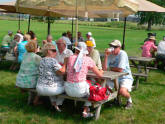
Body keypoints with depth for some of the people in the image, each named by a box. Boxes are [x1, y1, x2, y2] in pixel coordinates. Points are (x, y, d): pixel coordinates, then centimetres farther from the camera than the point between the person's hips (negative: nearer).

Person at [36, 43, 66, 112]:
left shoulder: (42, 61, 9)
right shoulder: (53, 60, -16)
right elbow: (62, 71, -22)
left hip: (40, 88, 7)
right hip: (51, 88, -7)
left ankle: (53, 103, 34)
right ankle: (57, 104, 27)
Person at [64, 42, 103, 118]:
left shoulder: (70, 58, 3)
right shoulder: (88, 59, -3)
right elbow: (99, 75, 3)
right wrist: (101, 71, 26)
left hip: (68, 90, 4)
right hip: (80, 90, -3)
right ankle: (85, 111, 20)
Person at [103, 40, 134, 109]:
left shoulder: (122, 54, -17)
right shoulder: (110, 54, -1)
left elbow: (120, 69, -25)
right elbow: (104, 69, -10)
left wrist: (111, 68, -7)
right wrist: (106, 56, -17)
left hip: (125, 78, -6)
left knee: (122, 91, -32)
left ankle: (129, 100, 6)